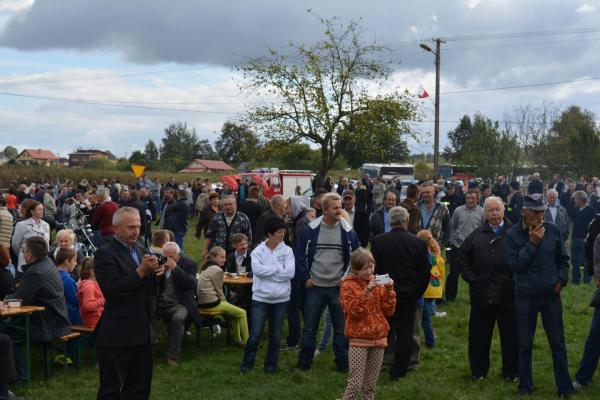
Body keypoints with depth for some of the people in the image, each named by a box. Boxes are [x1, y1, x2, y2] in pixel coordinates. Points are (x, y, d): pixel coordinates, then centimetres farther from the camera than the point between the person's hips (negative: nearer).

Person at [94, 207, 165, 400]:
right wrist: (141, 271, -24)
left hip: (143, 332, 7)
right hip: (117, 335, -7)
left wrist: (157, 274, -6)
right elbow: (111, 290, -21)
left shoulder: (142, 251, 12)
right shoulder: (105, 254, -10)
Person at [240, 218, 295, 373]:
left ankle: (271, 364, 25)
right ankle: (247, 363, 17)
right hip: (261, 297, -1)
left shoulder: (287, 251, -1)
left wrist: (267, 272, -12)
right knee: (255, 334, -1)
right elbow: (257, 269, -20)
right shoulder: (258, 251, -3)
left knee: (276, 334, 11)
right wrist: (278, 268, -14)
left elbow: (290, 272, -12)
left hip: (281, 298, 2)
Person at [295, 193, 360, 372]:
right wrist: (305, 278, -4)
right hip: (314, 287, 0)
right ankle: (304, 362, 20)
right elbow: (300, 255, 2)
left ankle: (343, 362, 21)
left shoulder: (348, 231, -2)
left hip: (339, 288, 0)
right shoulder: (311, 230, -4)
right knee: (309, 327, 8)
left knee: (341, 327, 8)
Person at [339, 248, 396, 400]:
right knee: (355, 384, -10)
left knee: (371, 384, 10)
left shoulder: (377, 283, 9)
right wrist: (366, 291, -24)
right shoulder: (348, 286, -4)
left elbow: (389, 311, 6)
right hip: (359, 339, -4)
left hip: (379, 338, 5)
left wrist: (389, 290, -8)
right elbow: (354, 311, -16)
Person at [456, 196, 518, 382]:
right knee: (478, 335, 10)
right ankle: (478, 370, 23)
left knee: (510, 335, 7)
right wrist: (471, 277, 2)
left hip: (508, 295, -3)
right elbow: (461, 257, 12)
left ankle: (511, 371, 21)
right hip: (481, 294, 3)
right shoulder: (477, 235, 9)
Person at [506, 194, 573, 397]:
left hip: (551, 295, 1)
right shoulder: (513, 233, -8)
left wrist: (561, 279, -2)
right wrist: (532, 243, -19)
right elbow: (514, 264, -15)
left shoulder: (553, 230, -3)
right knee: (525, 344, 9)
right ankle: (525, 385, 23)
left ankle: (564, 386, 19)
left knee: (558, 343, 8)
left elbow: (563, 259, 9)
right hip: (525, 296, -1)